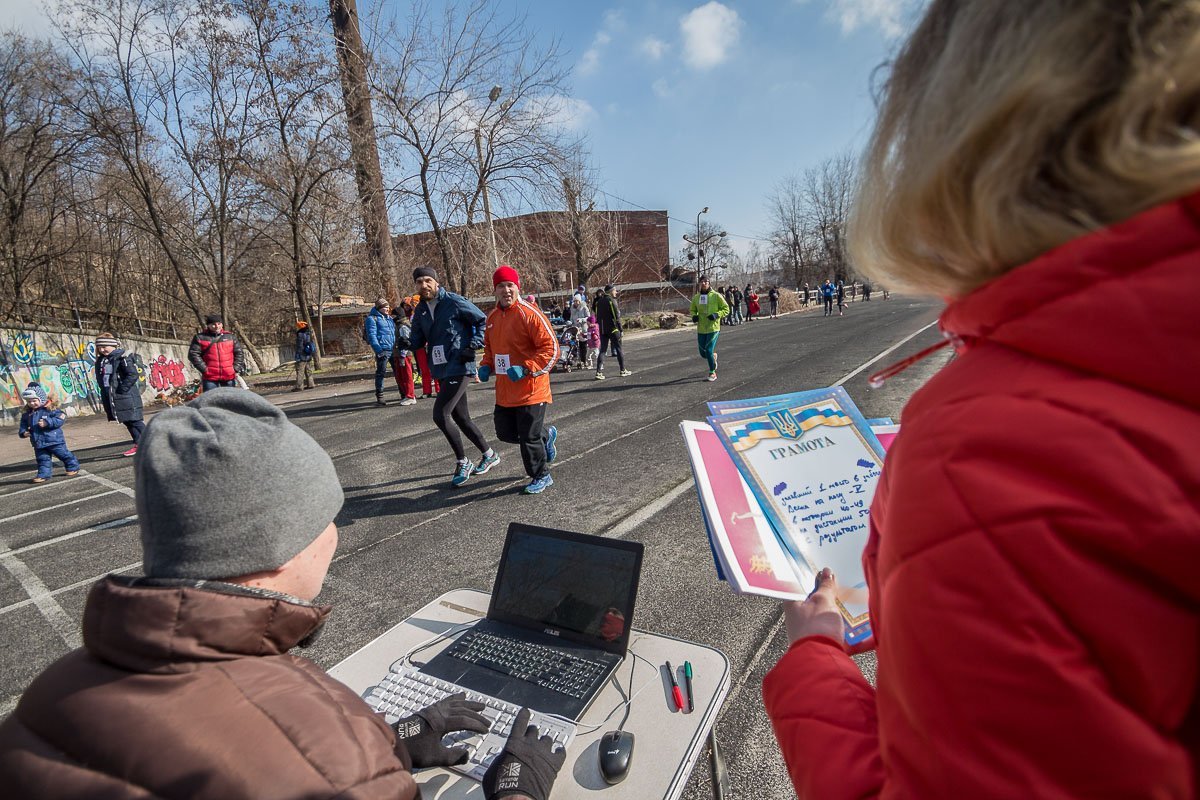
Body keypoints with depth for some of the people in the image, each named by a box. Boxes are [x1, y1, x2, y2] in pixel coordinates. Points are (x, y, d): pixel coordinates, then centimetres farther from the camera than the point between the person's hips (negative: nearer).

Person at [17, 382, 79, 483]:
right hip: (39, 442, 5)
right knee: (42, 459, 9)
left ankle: (73, 467, 23)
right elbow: (23, 425, 13)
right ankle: (44, 474, 15)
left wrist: (47, 422, -28)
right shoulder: (27, 413, 6)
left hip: (54, 440, -5)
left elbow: (61, 418, -19)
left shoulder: (50, 409, -13)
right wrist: (23, 432, -7)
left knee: (64, 454, 8)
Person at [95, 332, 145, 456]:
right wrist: (104, 395, 9)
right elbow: (100, 378, 19)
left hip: (126, 396, -7)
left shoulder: (121, 357, -10)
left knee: (134, 421, -5)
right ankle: (138, 444, 15)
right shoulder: (101, 360, 12)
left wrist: (122, 389, -17)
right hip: (110, 397, 7)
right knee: (126, 422, 9)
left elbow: (133, 375, -17)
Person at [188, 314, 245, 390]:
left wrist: (236, 369, -1)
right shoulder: (200, 338, 4)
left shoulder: (230, 337, 11)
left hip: (229, 376, 2)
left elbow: (239, 353, 10)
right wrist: (204, 369, -8)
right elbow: (193, 354, -1)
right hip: (210, 378, -2)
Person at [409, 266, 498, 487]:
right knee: (461, 418, 13)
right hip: (442, 370, 8)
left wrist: (473, 346, -13)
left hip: (459, 367, -8)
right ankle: (489, 455, 32)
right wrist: (406, 343, -9)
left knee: (440, 414, -15)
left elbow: (482, 321, -5)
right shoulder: (420, 311, 11)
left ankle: (462, 463, 2)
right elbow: (418, 341, 12)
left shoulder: (454, 302, -10)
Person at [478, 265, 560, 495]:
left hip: (530, 390, -7)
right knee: (505, 433, 15)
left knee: (529, 437, 1)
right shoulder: (492, 317, 9)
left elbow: (551, 348, -16)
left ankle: (541, 477, 25)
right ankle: (546, 434, 39)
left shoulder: (529, 314, -14)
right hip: (504, 392, 8)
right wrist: (486, 366, 5)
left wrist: (526, 369, -24)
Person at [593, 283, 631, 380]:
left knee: (602, 350, 5)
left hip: (602, 330, 6)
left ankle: (599, 372, -4)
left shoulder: (599, 301, 12)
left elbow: (597, 316, 16)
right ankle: (623, 371, 12)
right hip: (613, 329, -6)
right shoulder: (611, 300, -11)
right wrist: (621, 330, -13)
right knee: (619, 349, 5)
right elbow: (617, 317, -15)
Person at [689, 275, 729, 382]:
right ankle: (713, 356, 43)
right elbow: (693, 310, 19)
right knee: (703, 353, 7)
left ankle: (712, 373, 8)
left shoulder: (716, 296, -6)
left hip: (713, 328, -4)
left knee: (709, 350, -12)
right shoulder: (696, 297, 6)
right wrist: (694, 316, -4)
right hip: (701, 329, 4)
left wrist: (717, 315, -18)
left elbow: (726, 309, -1)